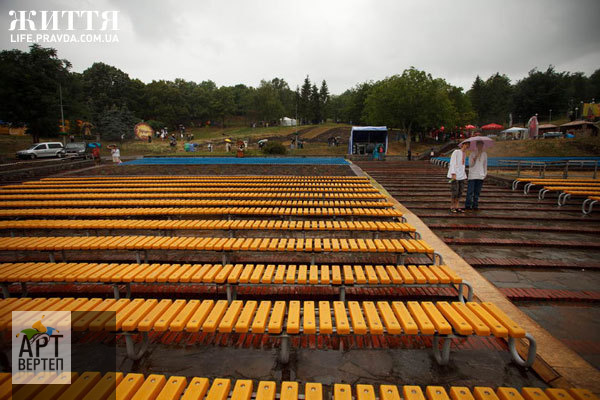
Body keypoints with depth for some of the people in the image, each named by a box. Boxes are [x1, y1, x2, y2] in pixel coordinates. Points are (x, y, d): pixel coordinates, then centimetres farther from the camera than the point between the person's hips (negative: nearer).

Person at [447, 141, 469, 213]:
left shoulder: (464, 153, 13)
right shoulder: (456, 152, -10)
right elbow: (452, 163, -13)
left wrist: (464, 174, 14)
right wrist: (453, 174, -19)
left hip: (461, 175, 8)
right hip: (455, 175, -8)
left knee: (460, 192, 7)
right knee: (455, 192, -7)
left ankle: (456, 207, 14)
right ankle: (452, 207, 5)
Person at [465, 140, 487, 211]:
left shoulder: (484, 154, 12)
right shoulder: (472, 154, 0)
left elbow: (485, 165, 18)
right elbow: (470, 164, -5)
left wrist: (485, 173, 11)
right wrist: (475, 158, -18)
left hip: (480, 176, 4)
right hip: (472, 175, -3)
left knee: (477, 192, 5)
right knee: (470, 191, -7)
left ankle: (475, 205, 11)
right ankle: (468, 205, 1)